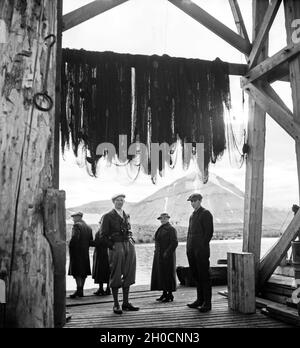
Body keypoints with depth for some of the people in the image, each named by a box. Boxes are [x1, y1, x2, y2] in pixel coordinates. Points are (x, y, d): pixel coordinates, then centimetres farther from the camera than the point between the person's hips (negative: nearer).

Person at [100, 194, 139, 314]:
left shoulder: (126, 216, 16)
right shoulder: (108, 216, -2)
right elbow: (103, 235, -5)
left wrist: (132, 242, 9)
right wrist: (111, 246, -11)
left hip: (129, 246, 6)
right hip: (116, 247, -6)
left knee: (128, 275, 8)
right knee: (116, 276, -1)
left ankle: (126, 303, 17)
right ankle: (116, 305, 7)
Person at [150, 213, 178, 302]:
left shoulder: (171, 229, -10)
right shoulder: (161, 229, 15)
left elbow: (175, 243, -16)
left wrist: (167, 253, -19)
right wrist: (156, 251, 12)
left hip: (167, 256, -8)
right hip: (159, 255, 8)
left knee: (168, 274, -3)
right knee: (160, 274, 9)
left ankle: (170, 295, 6)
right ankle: (164, 293, 18)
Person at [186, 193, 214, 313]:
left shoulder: (206, 214, -6)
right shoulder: (192, 215, 19)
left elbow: (209, 232, -12)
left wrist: (202, 247, -15)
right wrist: (188, 247, 12)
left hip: (201, 250, -8)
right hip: (192, 250, 8)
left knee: (204, 276, -3)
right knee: (196, 275, 12)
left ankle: (207, 303, 4)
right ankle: (200, 300, 22)